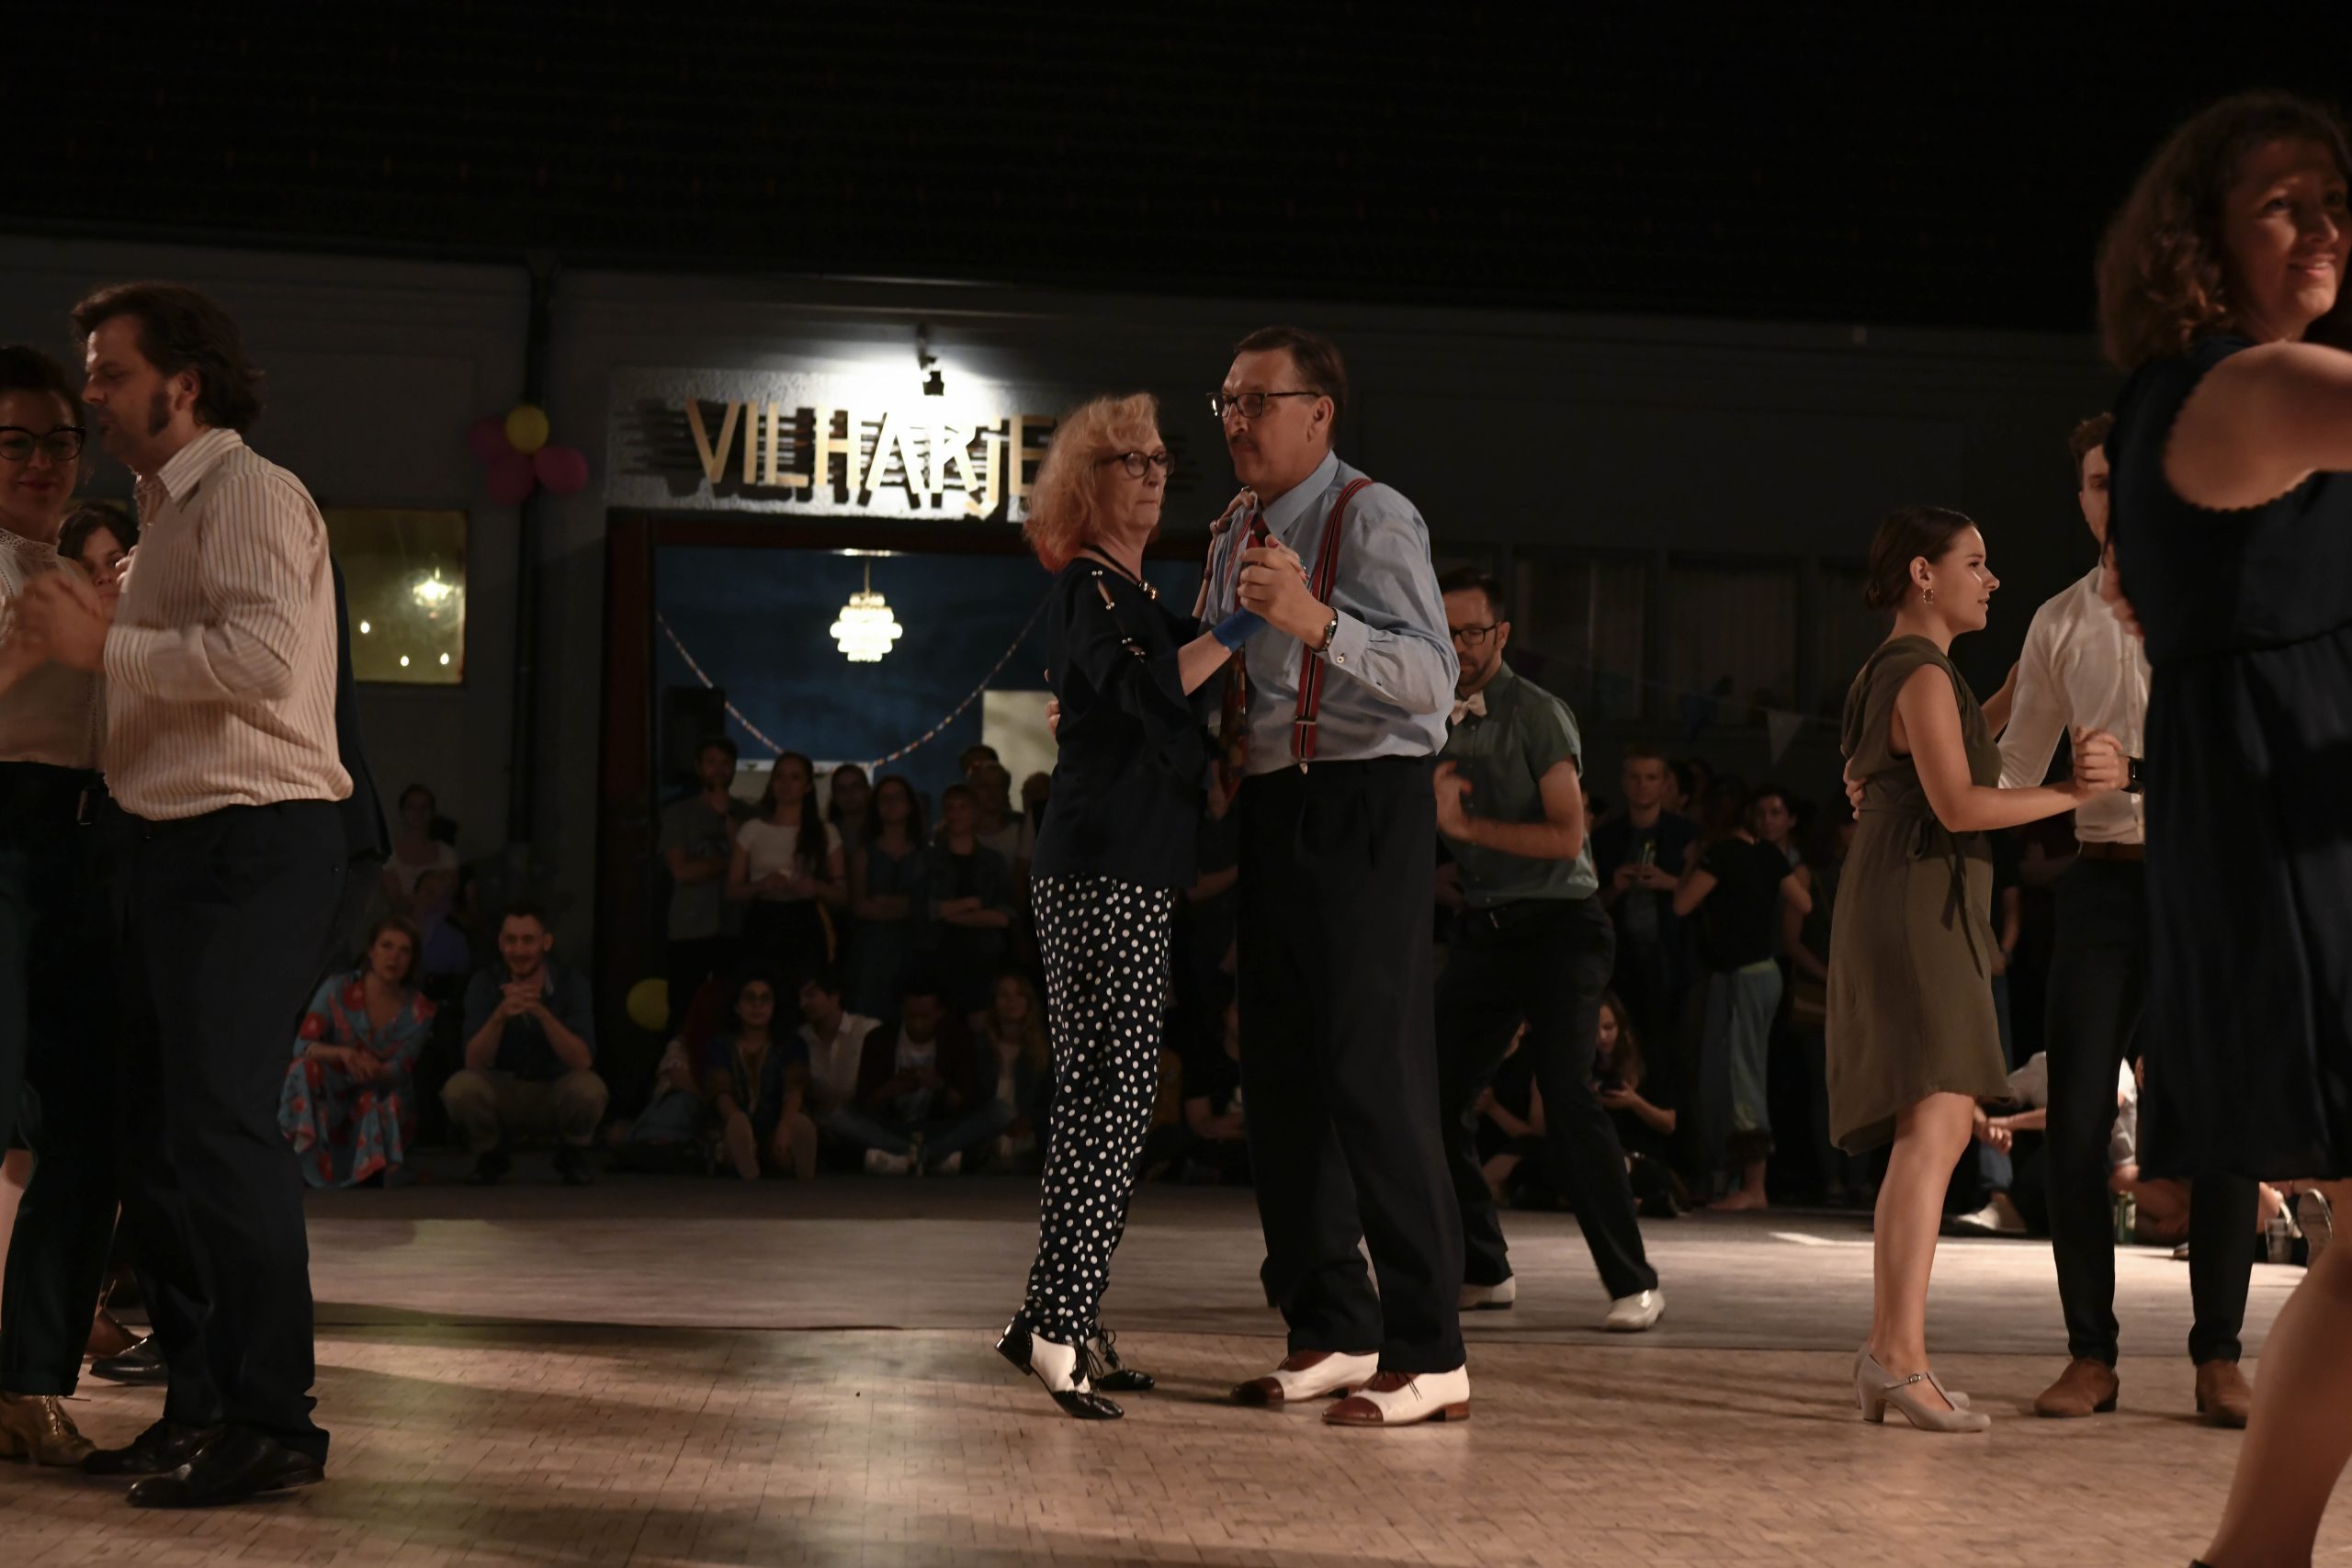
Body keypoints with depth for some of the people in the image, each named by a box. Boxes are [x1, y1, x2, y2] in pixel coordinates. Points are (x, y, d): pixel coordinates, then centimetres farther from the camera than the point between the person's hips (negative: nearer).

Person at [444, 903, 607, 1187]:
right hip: (501, 1096, 1)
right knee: (459, 1087, -31)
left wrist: (541, 1012, -39)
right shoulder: (485, 983, -12)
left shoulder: (572, 984, -13)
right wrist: (500, 1015, -40)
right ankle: (492, 1156, 1)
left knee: (589, 1087, -33)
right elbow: (474, 1064, -21)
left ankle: (572, 1156, 0)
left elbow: (583, 1062, -25)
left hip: (555, 1097, -1)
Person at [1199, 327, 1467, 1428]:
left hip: (1363, 808, -9)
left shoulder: (1373, 520, -9)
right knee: (1281, 1076, 10)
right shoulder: (1234, 534, 17)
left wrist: (1316, 620, -35)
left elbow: (1433, 678, -22)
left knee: (1375, 1076, -10)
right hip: (1272, 810, 9)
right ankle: (1332, 1332, 21)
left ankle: (1429, 1357, -4)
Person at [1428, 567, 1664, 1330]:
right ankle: (1483, 1268, 18)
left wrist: (1468, 823, -14)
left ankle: (1632, 1282, -10)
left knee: (1567, 1095, -18)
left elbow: (1566, 837, -15)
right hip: (1484, 928, 7)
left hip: (1557, 925, -7)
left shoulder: (1537, 714, -9)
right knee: (1437, 1097, 2)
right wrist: (1432, 795, -1)